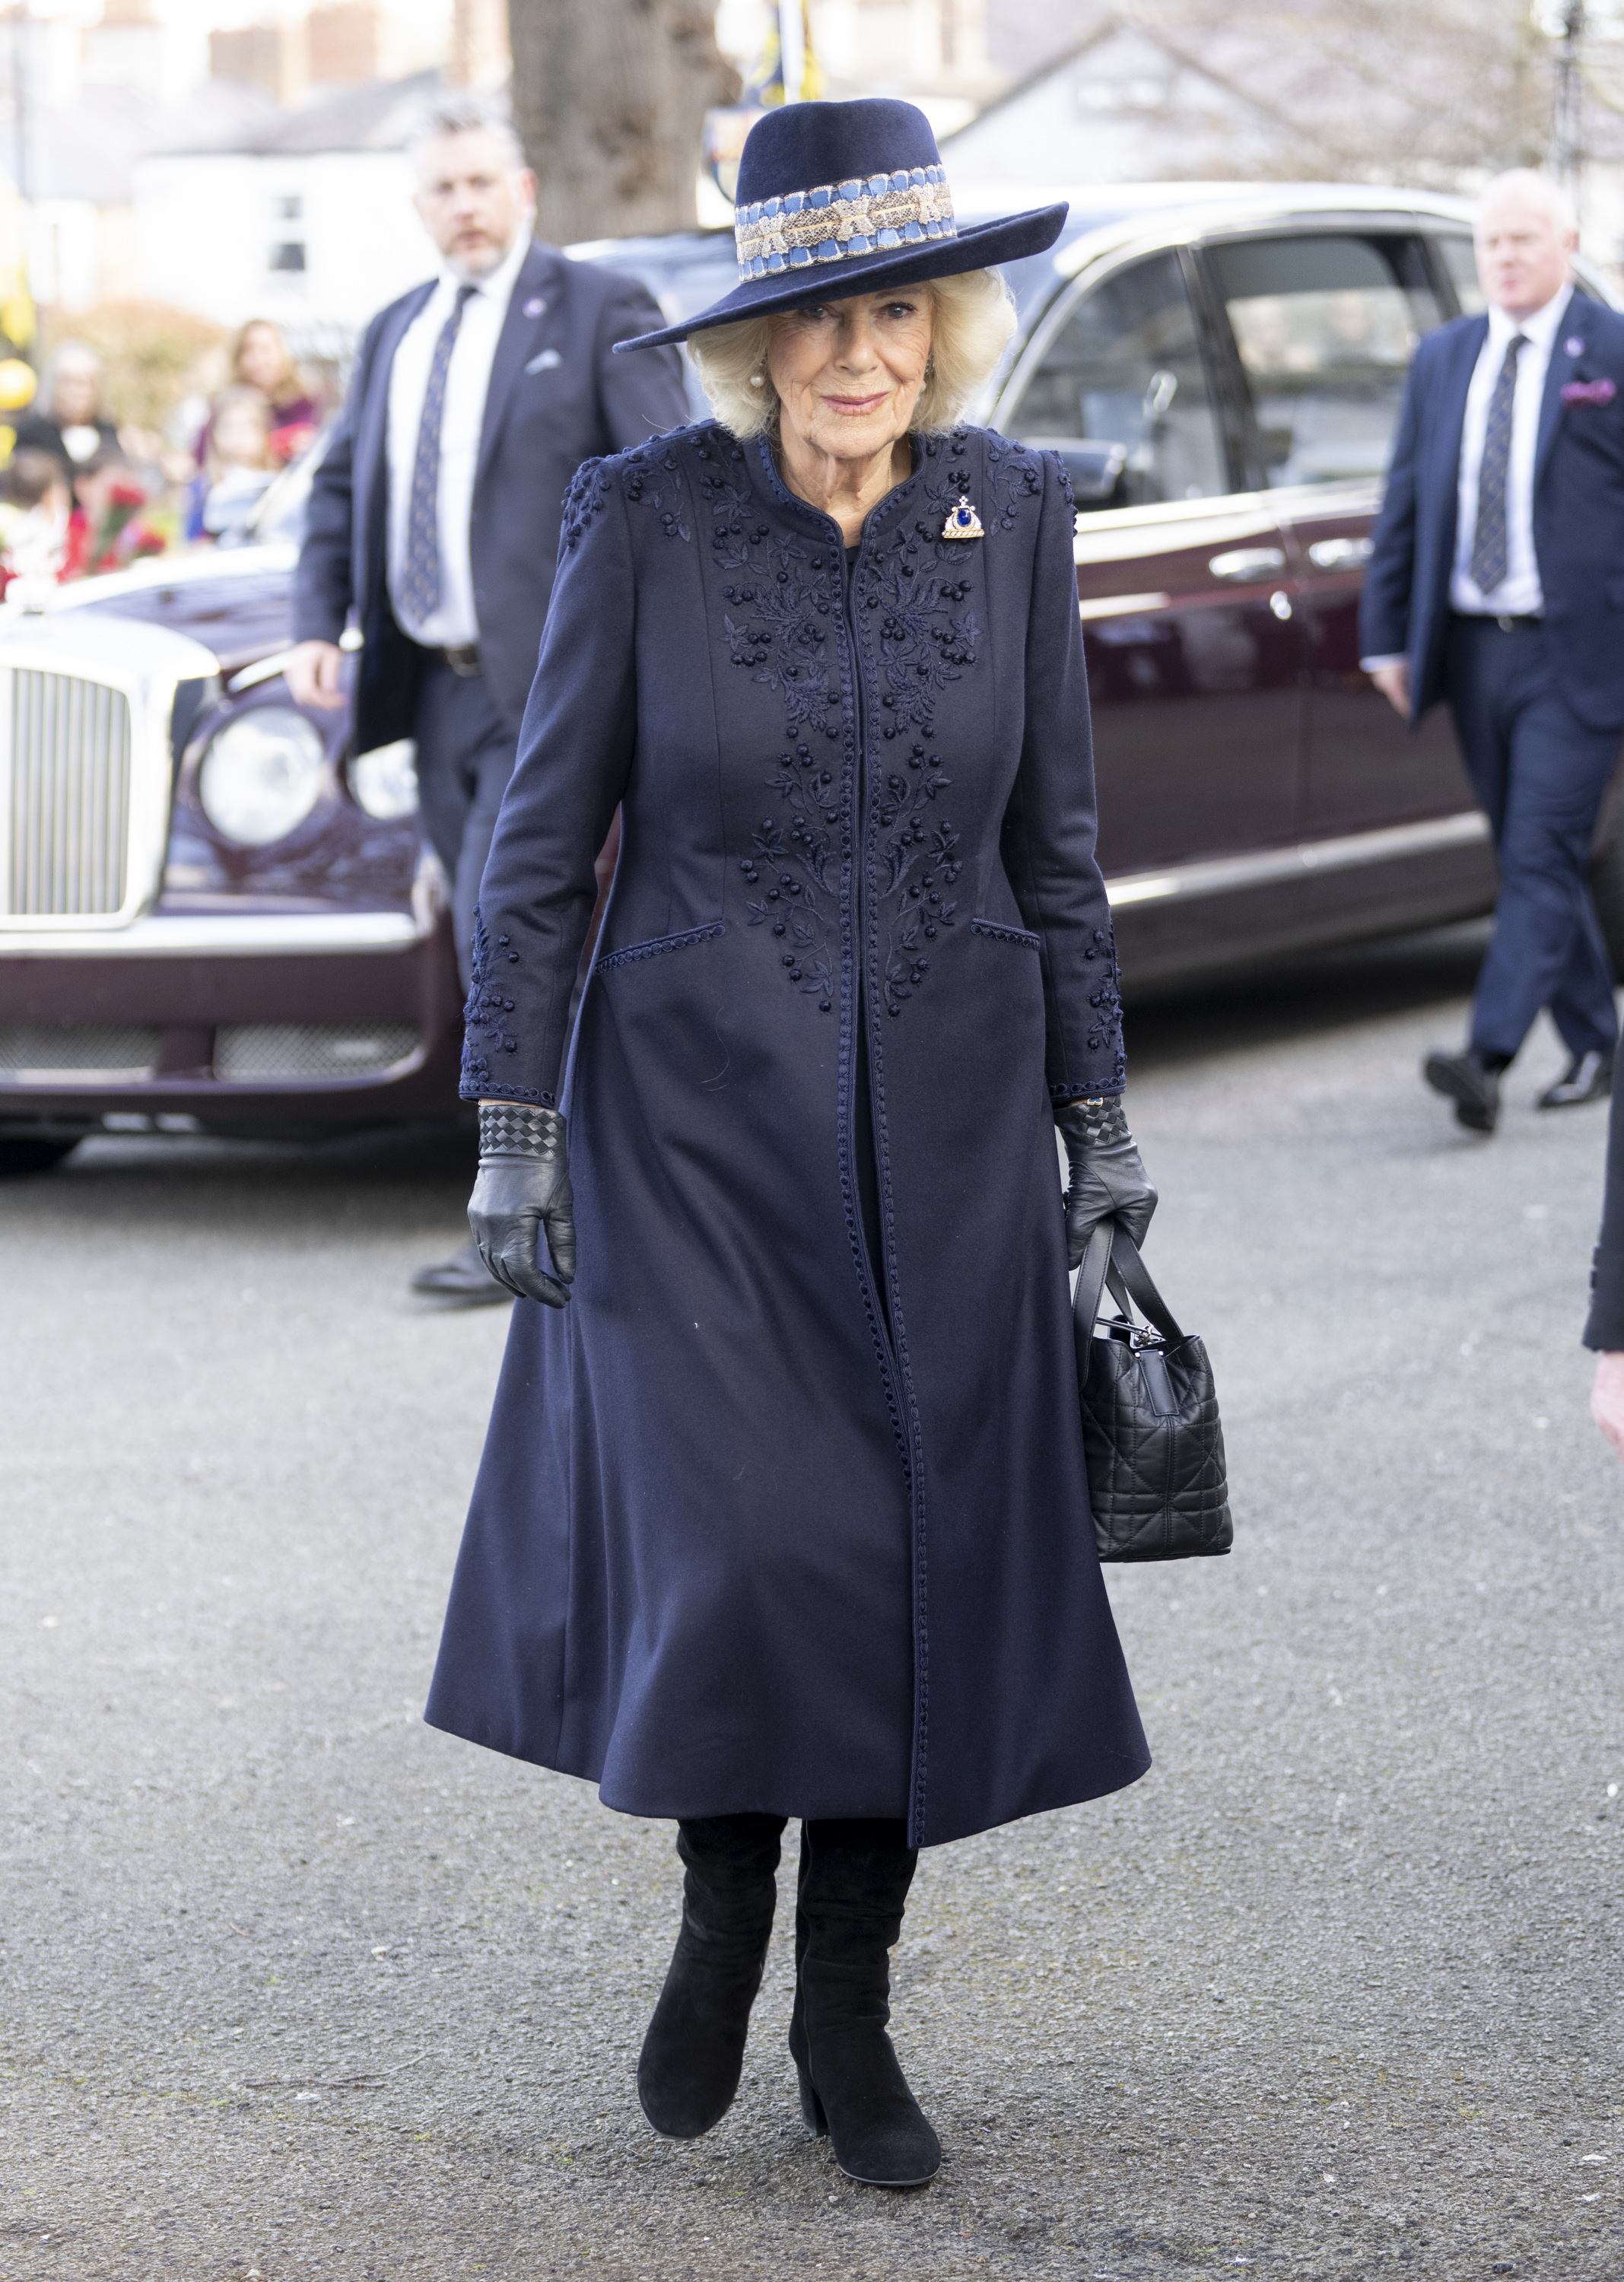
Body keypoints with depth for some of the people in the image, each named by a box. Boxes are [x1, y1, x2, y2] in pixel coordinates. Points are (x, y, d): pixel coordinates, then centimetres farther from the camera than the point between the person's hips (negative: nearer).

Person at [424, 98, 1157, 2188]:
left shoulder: (1011, 515, 0)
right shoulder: (643, 518, -7)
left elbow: (1054, 842, 8)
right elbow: (542, 839, -2)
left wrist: (1097, 1114, 8)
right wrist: (512, 1124, -5)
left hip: (943, 1130, 3)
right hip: (697, 1116, -2)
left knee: (923, 1560, 3)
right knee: (739, 1552, -12)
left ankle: (847, 2014, 19)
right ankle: (719, 1908, 17)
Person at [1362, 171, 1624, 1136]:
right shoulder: (1442, 359, 13)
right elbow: (1405, 503, 15)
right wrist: (1389, 632, 10)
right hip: (1475, 649, 6)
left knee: (1542, 857, -11)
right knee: (1527, 862, 10)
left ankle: (1489, 1059, -19)